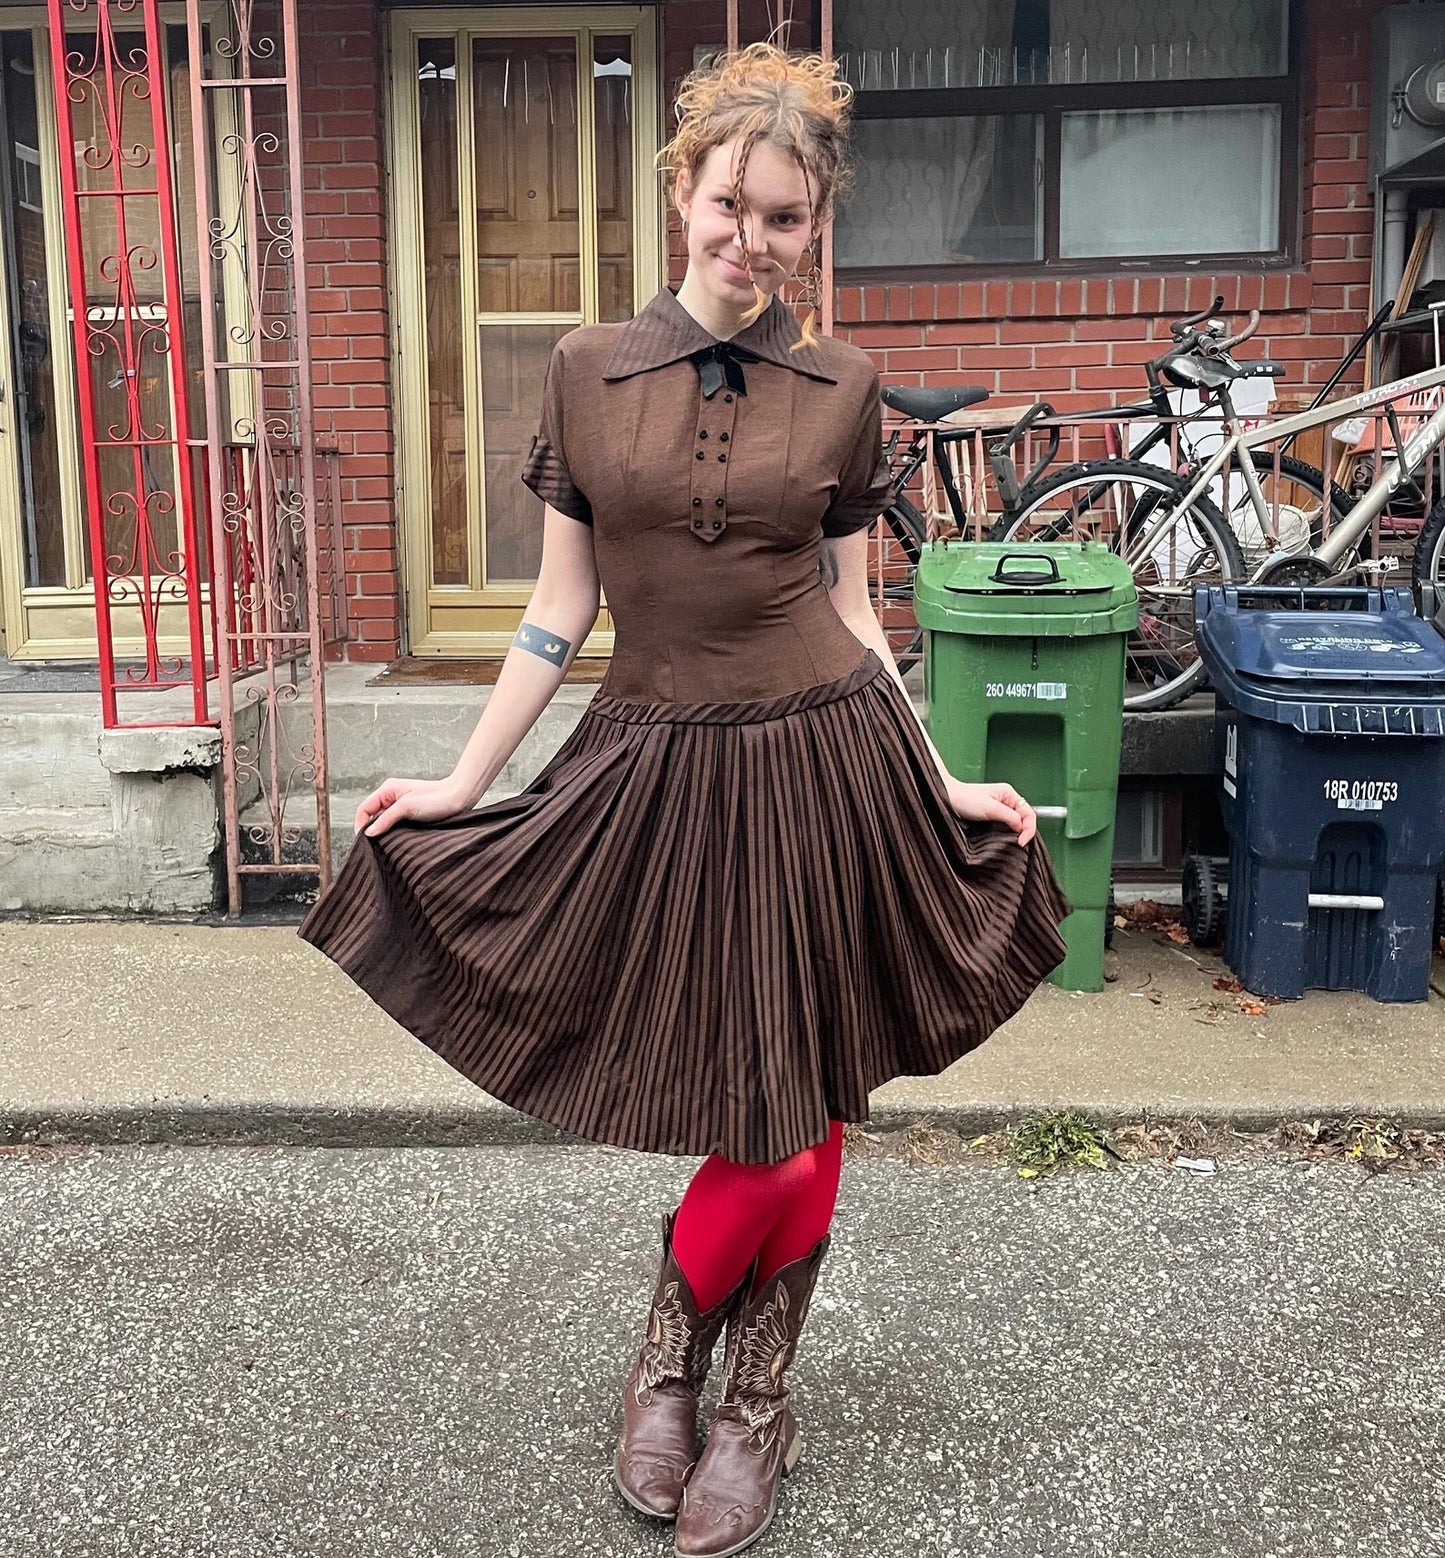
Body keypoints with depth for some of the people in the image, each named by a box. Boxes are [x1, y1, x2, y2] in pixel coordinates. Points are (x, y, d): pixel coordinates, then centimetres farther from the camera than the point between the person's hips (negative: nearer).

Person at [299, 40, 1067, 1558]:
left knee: (800, 1113, 6)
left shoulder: (844, 388, 4)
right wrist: (459, 782, 3)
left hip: (817, 763, 1)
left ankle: (752, 1404, 29)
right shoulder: (586, 370, 2)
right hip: (656, 769, 0)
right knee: (755, 1132, 6)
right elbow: (559, 608, 4)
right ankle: (675, 1355, 36)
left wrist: (944, 783, 5)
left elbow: (848, 610, 8)